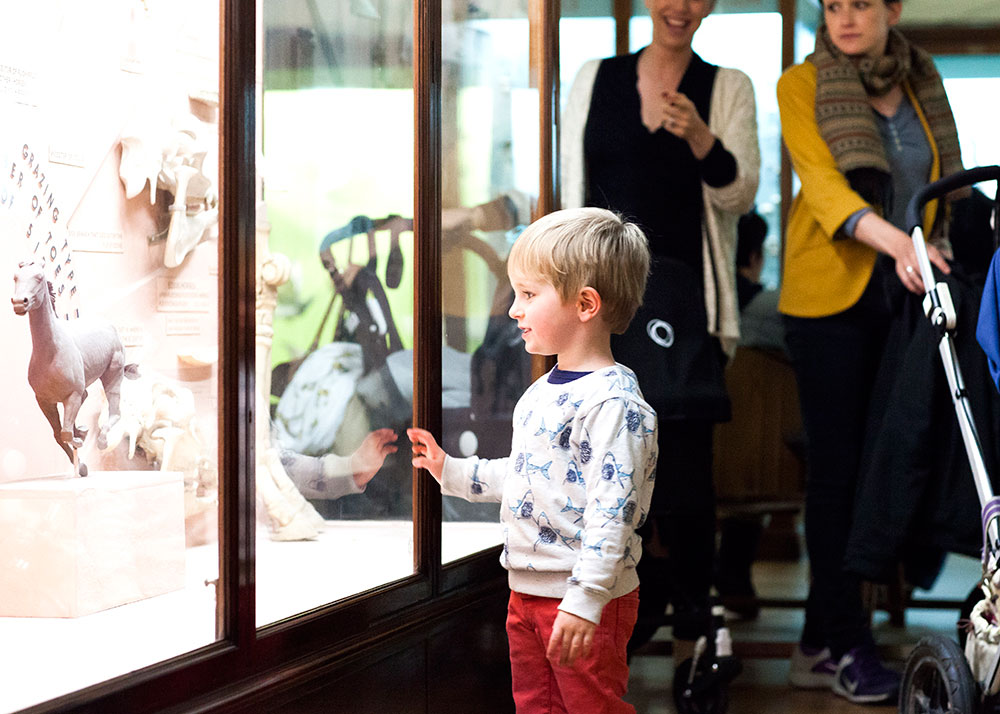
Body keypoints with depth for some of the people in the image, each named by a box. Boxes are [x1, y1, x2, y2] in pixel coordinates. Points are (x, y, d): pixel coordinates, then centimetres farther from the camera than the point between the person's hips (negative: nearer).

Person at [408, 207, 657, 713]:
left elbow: (612, 509, -26)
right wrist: (451, 472, 22)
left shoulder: (611, 401, -20)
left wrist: (586, 599, -30)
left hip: (583, 602, -10)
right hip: (527, 594, 10)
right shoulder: (543, 393, 12)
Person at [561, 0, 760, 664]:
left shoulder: (729, 88, 8)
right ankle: (639, 610, 17)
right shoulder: (595, 80, 13)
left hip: (681, 293, -2)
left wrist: (700, 138, -19)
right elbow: (570, 189, 13)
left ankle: (691, 633, 1)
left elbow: (740, 196, 0)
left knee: (684, 459, -9)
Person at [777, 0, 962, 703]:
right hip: (832, 297, -5)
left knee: (877, 464, 4)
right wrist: (893, 238, -33)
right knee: (839, 468, -3)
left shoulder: (923, 85, 12)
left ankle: (819, 642, 13)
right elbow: (822, 181, -17)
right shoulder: (801, 85, -3)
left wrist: (946, 260, 4)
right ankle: (846, 645, 2)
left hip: (901, 296, 5)